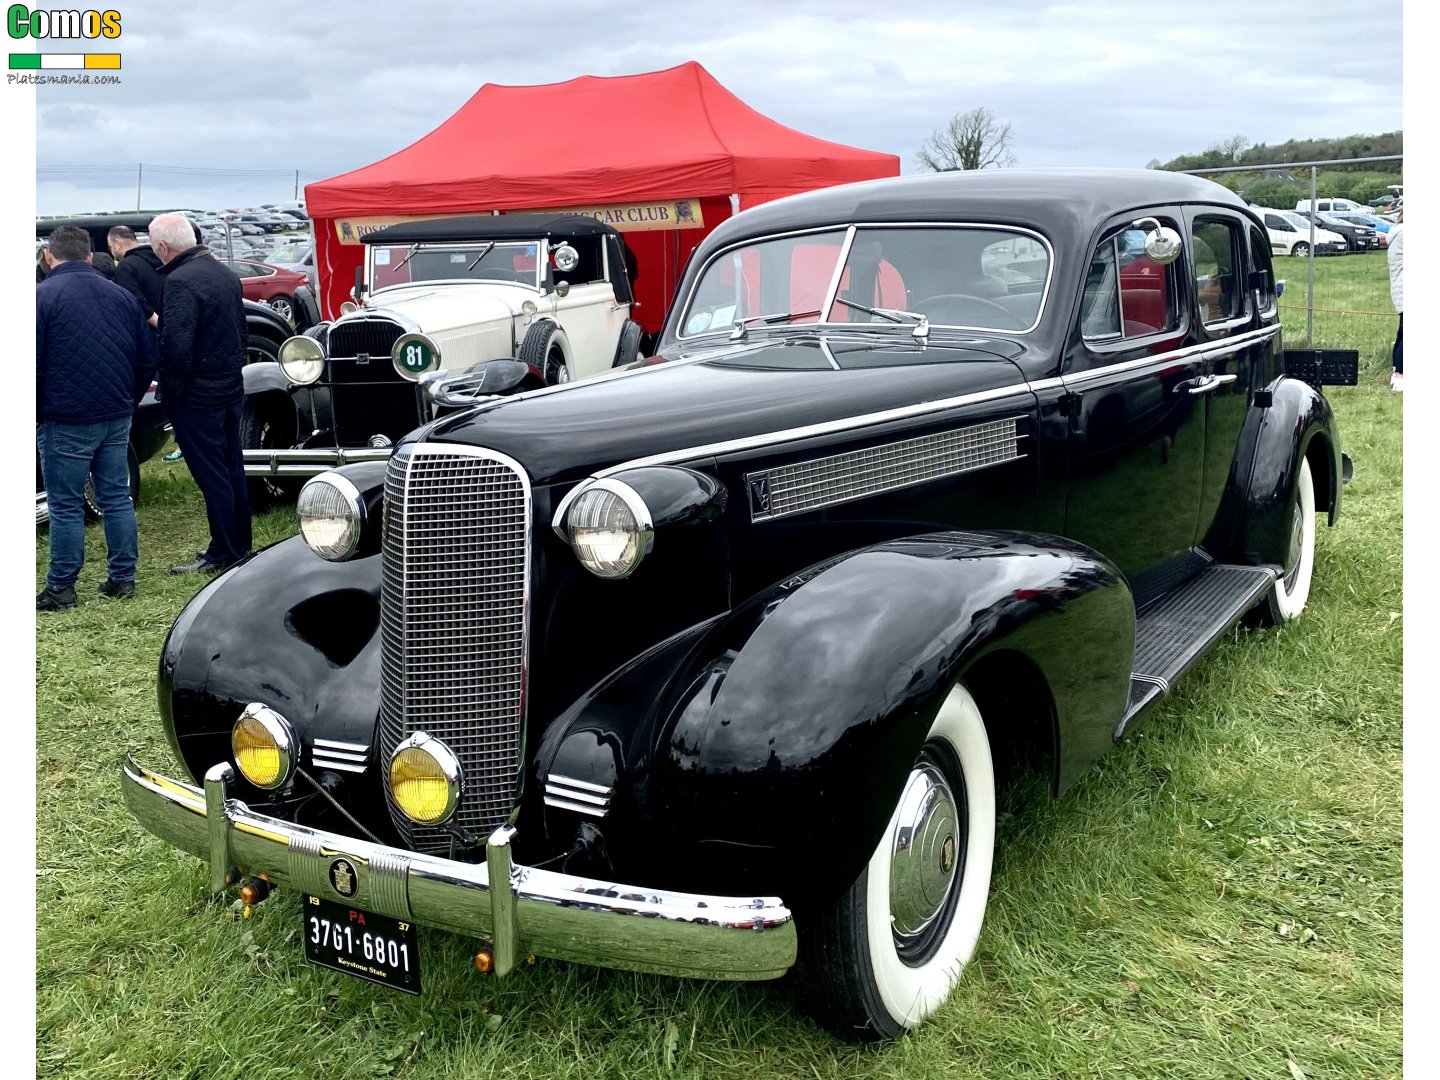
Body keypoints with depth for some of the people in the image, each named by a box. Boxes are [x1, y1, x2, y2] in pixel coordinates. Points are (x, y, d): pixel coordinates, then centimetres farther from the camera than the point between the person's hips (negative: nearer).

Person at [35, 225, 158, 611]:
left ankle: (60, 590, 10)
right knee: (117, 497, 12)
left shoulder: (42, 296, -8)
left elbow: (32, 365, -11)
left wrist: (35, 414, 1)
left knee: (65, 506, 2)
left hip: (66, 420, -5)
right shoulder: (120, 294, 8)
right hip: (117, 418, 5)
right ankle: (123, 579, 17)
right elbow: (148, 357, 12)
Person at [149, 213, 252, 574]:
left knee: (212, 476, -1)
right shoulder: (225, 273, 7)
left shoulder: (180, 282, -20)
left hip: (197, 396, -9)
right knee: (232, 469, 16)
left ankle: (222, 554, 7)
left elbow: (175, 346, -26)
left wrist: (170, 391, -13)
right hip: (231, 388, 9)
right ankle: (239, 544, 26)